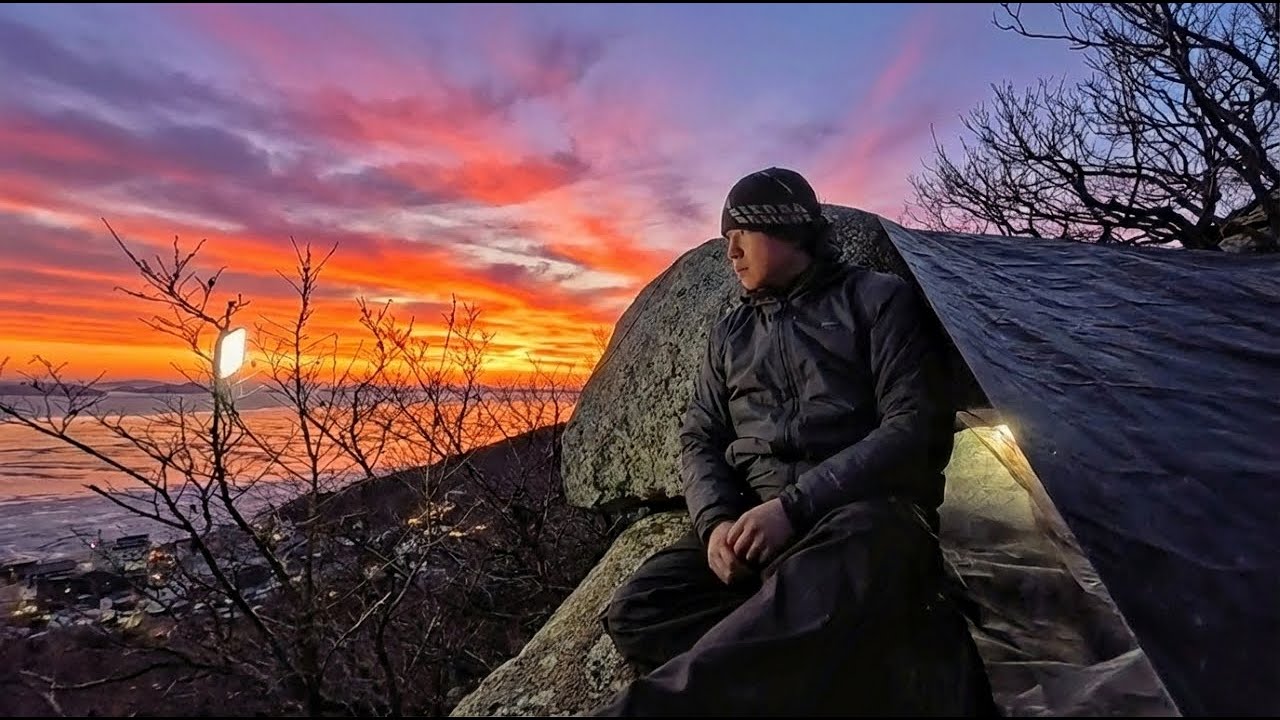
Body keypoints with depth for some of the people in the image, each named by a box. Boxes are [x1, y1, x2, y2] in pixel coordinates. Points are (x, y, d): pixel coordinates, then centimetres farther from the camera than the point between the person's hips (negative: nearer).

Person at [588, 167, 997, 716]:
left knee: (848, 566, -40)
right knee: (638, 612, -20)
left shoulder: (878, 299, 4)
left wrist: (794, 507, -17)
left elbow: (917, 430, -7)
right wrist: (716, 520, -9)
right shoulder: (728, 335, 17)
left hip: (865, 516, -4)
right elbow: (700, 439, 13)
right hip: (749, 521, 5)